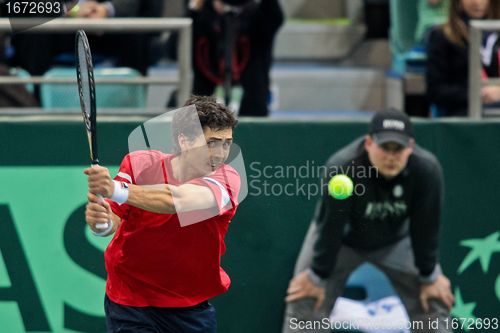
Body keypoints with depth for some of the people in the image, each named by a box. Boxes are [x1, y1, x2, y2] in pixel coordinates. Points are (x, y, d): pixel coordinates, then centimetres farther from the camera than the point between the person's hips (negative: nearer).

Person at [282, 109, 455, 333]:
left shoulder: (427, 169, -31)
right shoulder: (342, 167, -37)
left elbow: (426, 228, -18)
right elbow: (330, 228, -25)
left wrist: (429, 277, -7)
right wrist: (317, 276, -16)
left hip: (397, 240, 2)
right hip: (343, 239, -2)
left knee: (433, 300, -2)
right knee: (305, 300, -12)